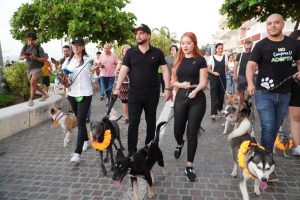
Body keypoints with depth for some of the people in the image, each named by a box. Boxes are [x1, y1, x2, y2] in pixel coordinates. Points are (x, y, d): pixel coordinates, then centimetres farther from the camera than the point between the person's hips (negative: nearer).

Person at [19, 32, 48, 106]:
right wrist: (24, 57, -22)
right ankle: (45, 94, 32)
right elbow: (20, 57, 1)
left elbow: (44, 59, -10)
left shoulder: (39, 48, -9)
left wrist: (36, 58, -26)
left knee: (33, 83, -20)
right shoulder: (25, 47, 3)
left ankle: (31, 100, -9)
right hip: (29, 69, 6)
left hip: (37, 69, -6)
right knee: (34, 85, 14)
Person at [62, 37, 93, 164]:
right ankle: (86, 140, 40)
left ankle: (77, 152, -10)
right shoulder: (68, 60, 9)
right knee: (79, 120, 17)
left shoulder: (88, 60, -3)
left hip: (85, 94, -5)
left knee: (80, 122, -10)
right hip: (72, 94, 5)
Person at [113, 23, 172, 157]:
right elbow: (123, 70, -1)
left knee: (151, 121, 14)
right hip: (134, 93, 0)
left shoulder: (157, 52, 2)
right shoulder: (130, 52, 3)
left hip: (152, 93, 1)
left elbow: (164, 70, 1)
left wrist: (167, 88, -8)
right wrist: (117, 88, -8)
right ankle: (131, 152, 8)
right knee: (133, 123, -1)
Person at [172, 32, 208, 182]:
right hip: (181, 98, 3)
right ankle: (179, 144, 47)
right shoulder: (179, 61, 10)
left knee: (192, 133, -1)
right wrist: (181, 84, -12)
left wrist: (195, 90, -30)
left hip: (197, 100, -3)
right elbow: (174, 81, 11)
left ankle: (189, 166, 14)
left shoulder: (200, 60, -2)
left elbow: (203, 82, -8)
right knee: (178, 130, 10)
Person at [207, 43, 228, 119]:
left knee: (222, 94, 11)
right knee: (214, 95, -6)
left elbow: (227, 67, 12)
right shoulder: (212, 57, -1)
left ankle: (220, 108, 32)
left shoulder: (225, 57, 6)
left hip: (222, 78, 3)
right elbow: (208, 69, -1)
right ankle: (213, 113, -7)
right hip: (214, 78, -3)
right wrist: (213, 73, -16)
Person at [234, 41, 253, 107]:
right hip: (241, 76, 0)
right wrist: (235, 75, -2)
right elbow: (236, 65, 5)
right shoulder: (240, 55, 5)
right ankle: (241, 105, 15)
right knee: (240, 91, 4)